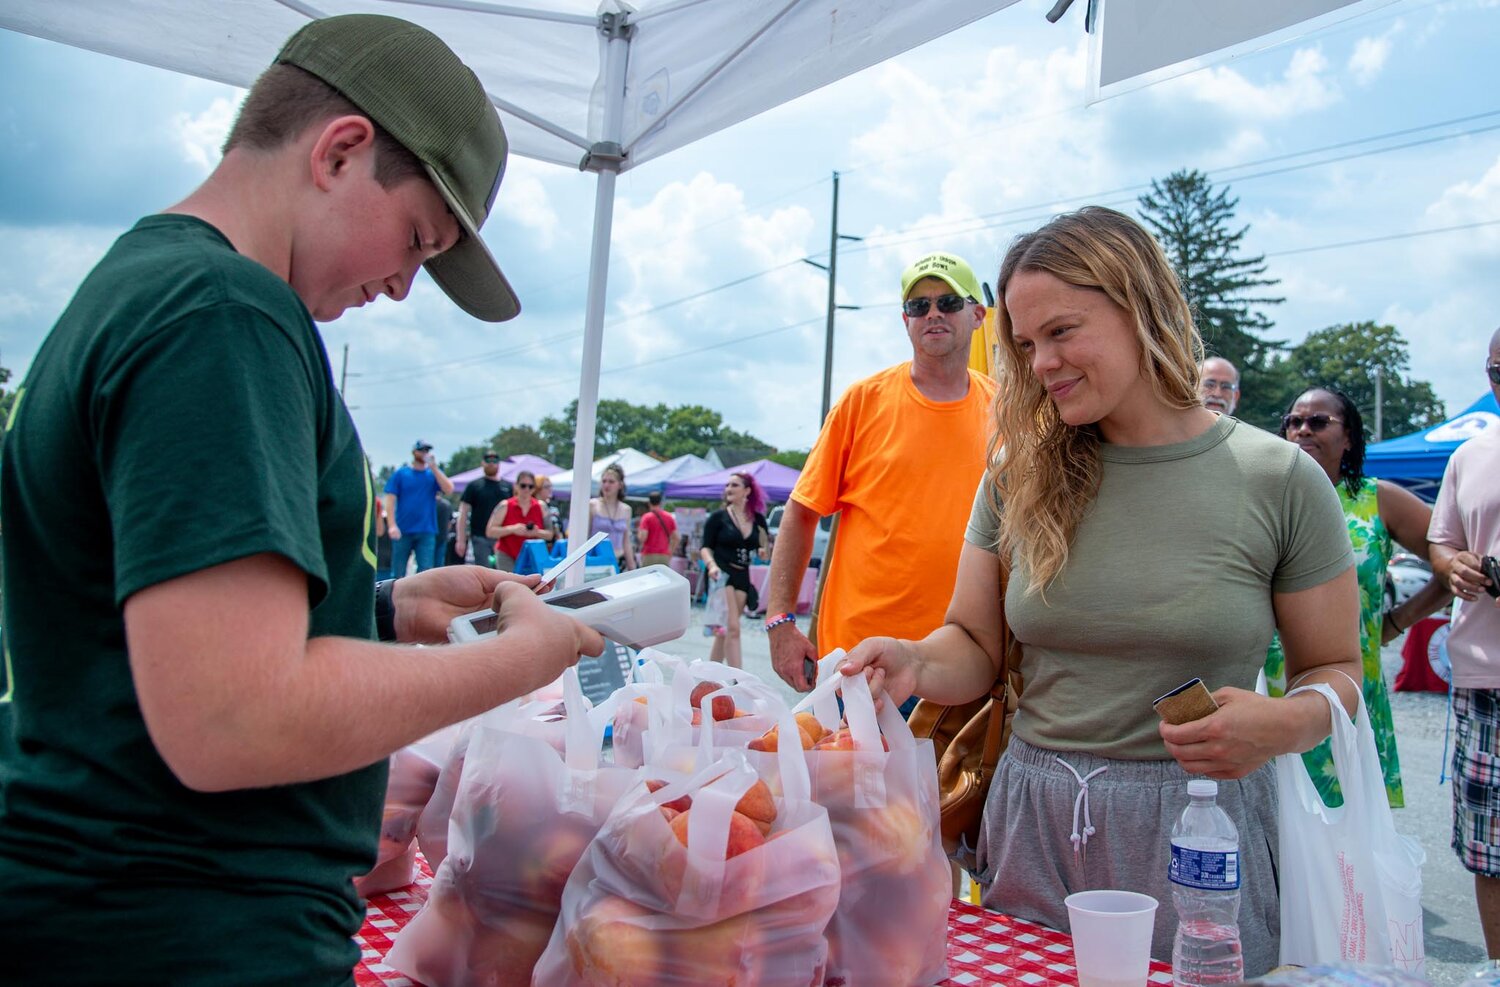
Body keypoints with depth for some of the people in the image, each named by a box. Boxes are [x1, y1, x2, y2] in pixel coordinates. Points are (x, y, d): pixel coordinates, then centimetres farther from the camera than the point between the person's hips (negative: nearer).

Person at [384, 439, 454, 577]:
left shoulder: (434, 473, 9)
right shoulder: (400, 474, 4)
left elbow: (449, 490, -7)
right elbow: (390, 500, -1)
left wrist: (434, 467, -10)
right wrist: (392, 525, -12)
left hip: (426, 531, 1)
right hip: (402, 530, -1)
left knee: (426, 570, -3)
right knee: (399, 571, 5)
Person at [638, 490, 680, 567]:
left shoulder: (647, 517, -5)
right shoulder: (670, 517, 9)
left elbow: (643, 537, -14)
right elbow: (677, 538, 8)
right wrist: (670, 552, 18)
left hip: (649, 555, -4)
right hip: (664, 556, 4)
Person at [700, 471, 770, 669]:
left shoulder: (757, 518, 8)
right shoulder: (718, 517, -1)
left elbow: (763, 552, 17)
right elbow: (705, 547, -1)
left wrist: (763, 550, -6)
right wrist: (711, 564, -19)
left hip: (743, 577, 4)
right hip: (722, 574, -4)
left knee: (725, 631, 10)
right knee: (732, 629, -15)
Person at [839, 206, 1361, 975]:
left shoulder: (1279, 480, -5)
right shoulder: (1019, 476, 2)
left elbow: (1337, 669, 3)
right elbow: (975, 645, 5)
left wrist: (1285, 723, -17)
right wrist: (917, 663, -17)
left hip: (1198, 839, -2)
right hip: (1032, 825, 3)